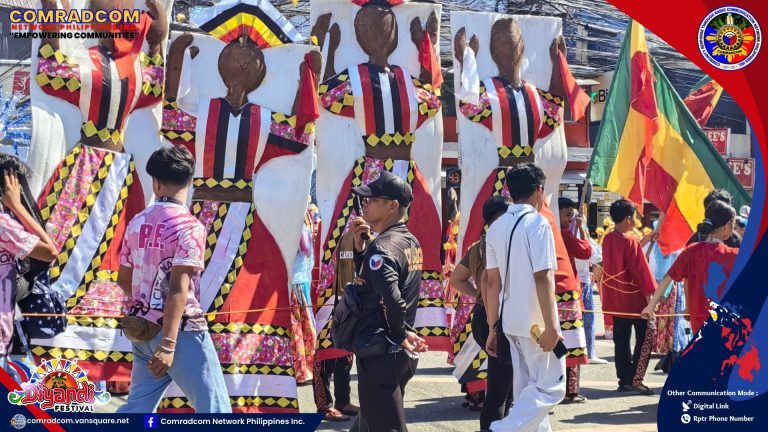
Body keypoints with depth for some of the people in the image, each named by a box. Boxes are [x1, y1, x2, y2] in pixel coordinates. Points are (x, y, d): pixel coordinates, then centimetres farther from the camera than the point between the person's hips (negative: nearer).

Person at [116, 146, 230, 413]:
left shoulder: (137, 223, 7)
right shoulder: (188, 226, -13)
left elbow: (124, 280, 16)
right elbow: (178, 288, -21)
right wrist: (169, 344, -24)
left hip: (143, 330, 7)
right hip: (181, 331, -7)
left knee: (138, 408, 16)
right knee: (214, 409, 0)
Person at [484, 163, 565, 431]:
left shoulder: (497, 227, 9)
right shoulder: (538, 223, -12)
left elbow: (492, 282, 9)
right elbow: (542, 278, -19)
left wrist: (493, 327, 12)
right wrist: (551, 327, -18)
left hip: (511, 321, 7)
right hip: (536, 322, -7)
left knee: (527, 389, 15)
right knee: (550, 386, 0)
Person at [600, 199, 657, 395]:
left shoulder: (607, 239, 4)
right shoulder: (631, 241, -17)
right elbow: (640, 270, -17)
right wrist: (650, 292, -12)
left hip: (615, 298, 7)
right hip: (634, 298, -7)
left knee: (621, 340, 10)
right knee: (646, 337, 2)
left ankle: (624, 380, 13)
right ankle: (635, 379, -5)